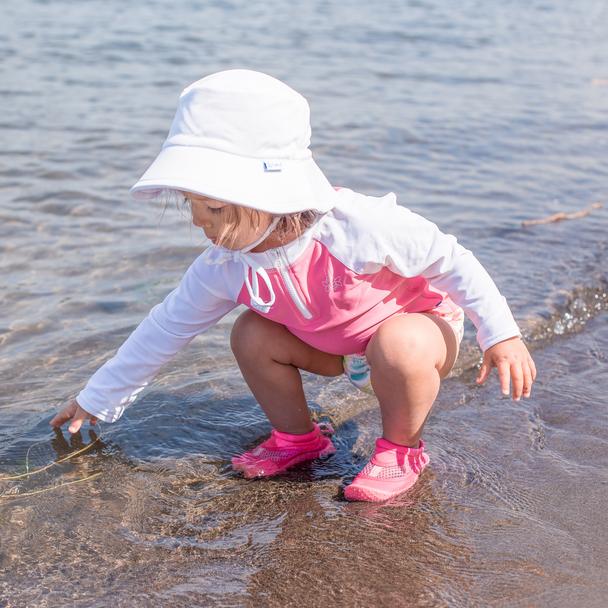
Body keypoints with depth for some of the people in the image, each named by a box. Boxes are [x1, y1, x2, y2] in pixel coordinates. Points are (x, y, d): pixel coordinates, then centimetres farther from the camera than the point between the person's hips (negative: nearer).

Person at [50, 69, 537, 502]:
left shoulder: (356, 226, -37)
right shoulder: (226, 266, -19)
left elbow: (450, 260, -24)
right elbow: (167, 328, -8)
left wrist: (502, 335, -24)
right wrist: (98, 400, -2)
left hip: (421, 323, -5)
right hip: (342, 349, 5)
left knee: (398, 347, -37)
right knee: (252, 334, -12)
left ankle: (402, 447, -7)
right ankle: (298, 437, 11)